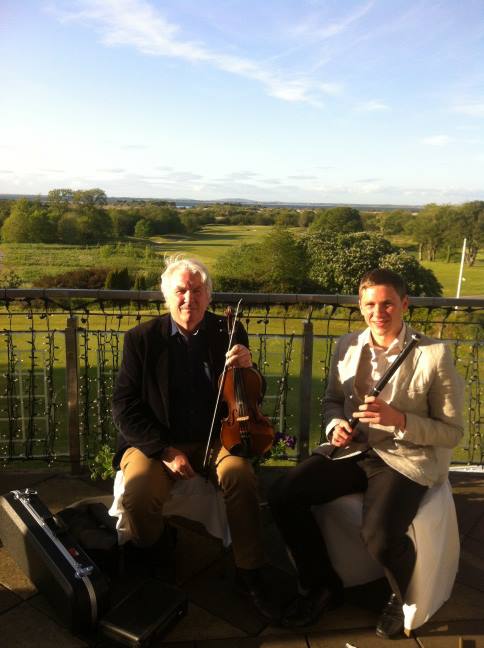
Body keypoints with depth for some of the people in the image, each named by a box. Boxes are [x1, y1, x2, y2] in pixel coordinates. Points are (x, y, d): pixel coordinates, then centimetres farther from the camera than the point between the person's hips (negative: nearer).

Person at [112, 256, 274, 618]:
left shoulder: (229, 332, 2)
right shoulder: (142, 339, -2)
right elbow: (124, 406, -5)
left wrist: (247, 368, -19)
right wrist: (165, 450, -16)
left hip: (214, 440, 1)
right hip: (156, 443, 0)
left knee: (240, 474, -30)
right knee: (139, 492, -28)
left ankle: (251, 574, -7)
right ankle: (155, 555, 9)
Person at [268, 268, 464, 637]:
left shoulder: (434, 355, -9)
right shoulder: (347, 346, 6)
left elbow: (452, 432, -6)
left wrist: (397, 419, -21)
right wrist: (335, 425, -5)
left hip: (406, 459, -4)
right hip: (352, 451, 5)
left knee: (379, 536, -30)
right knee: (283, 496, -13)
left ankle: (403, 598, 10)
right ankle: (322, 586, 13)